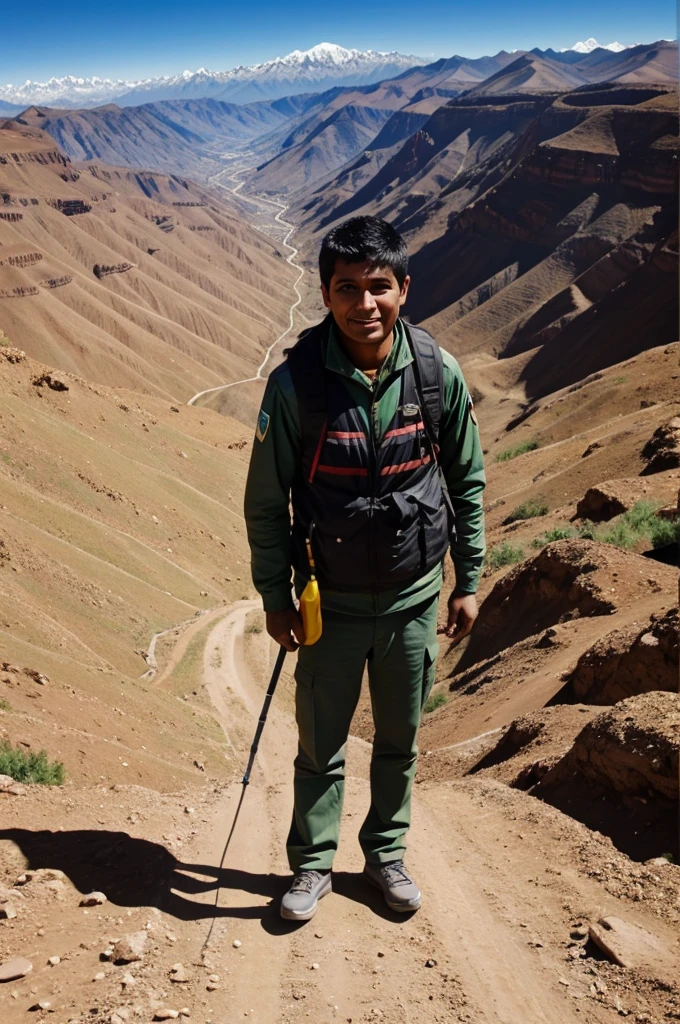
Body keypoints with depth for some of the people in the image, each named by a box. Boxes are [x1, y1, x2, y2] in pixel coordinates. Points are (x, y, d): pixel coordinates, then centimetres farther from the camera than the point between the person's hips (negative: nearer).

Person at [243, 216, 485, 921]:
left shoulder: (438, 373, -10)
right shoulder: (295, 382, -16)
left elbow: (467, 481, 2)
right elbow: (265, 501, -6)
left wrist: (468, 581, 4)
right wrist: (274, 596, -3)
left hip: (414, 598, 2)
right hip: (332, 600, -1)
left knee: (399, 741, 18)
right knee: (320, 744, 12)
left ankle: (386, 852, 40)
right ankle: (311, 863, 34)